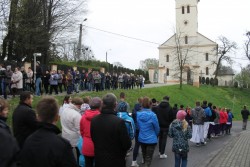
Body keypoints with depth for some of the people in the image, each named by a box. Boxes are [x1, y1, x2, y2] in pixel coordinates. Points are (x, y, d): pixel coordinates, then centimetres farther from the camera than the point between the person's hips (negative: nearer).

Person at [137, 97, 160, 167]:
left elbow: (138, 126, 3)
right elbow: (157, 128, -7)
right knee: (148, 158, 2)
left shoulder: (138, 114, -9)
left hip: (141, 139, 5)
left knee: (144, 155, 25)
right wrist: (155, 135, 14)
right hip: (151, 139, -4)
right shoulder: (152, 115, -19)